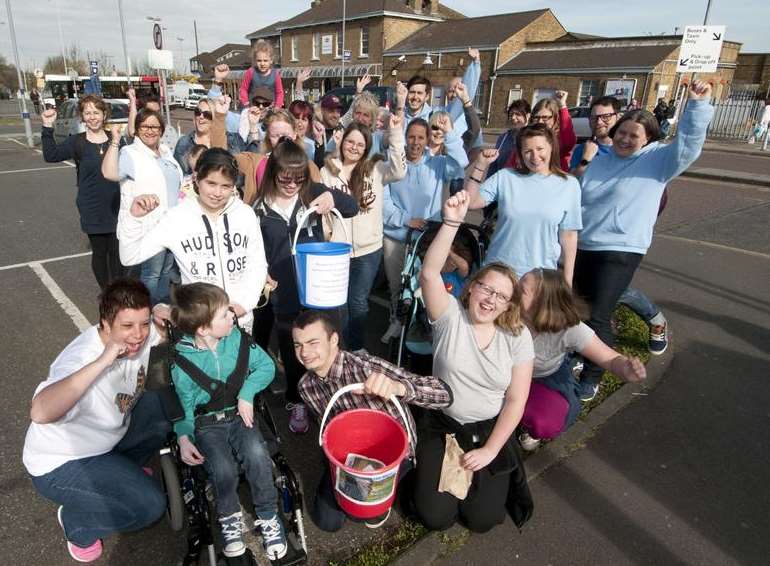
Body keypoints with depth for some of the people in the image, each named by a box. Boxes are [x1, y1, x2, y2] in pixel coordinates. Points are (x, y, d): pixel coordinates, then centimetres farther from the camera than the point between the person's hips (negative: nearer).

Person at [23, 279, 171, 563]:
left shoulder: (140, 335, -17)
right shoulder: (81, 358, -36)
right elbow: (40, 413, -54)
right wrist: (103, 361, -54)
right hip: (60, 463, -7)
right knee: (149, 505, -20)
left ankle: (122, 471, 17)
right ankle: (76, 523, 10)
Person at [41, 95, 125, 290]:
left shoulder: (116, 139, 3)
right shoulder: (77, 142, -1)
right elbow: (51, 156, -14)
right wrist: (48, 128, -25)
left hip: (117, 208, 1)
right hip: (92, 210, -1)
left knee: (117, 252, 7)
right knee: (99, 252, 8)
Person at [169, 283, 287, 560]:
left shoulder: (238, 339, -6)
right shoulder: (181, 361, -10)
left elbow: (266, 366, 2)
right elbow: (182, 404, -1)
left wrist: (247, 393, -12)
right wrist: (184, 437, -14)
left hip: (239, 414, 2)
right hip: (206, 423, -1)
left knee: (256, 454, -27)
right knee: (223, 468, -27)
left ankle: (268, 517, -4)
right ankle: (229, 516, 5)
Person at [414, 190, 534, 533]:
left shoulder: (517, 336, -9)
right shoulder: (450, 315, -12)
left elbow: (516, 401, -7)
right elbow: (429, 274, -31)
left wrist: (490, 450, -11)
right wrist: (451, 223, -41)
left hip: (491, 430, 1)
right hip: (443, 428, 0)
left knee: (483, 520, -5)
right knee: (435, 517, -6)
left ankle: (503, 468, 26)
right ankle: (429, 466, 26)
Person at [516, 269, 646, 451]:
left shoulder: (569, 330, -31)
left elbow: (612, 359, -25)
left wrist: (626, 369, -47)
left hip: (548, 379, -2)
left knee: (546, 423, -31)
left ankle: (530, 428, 9)